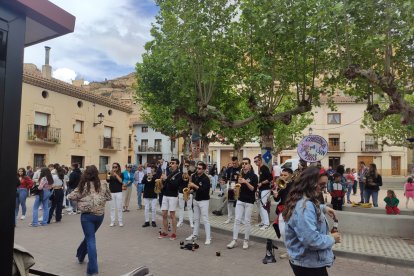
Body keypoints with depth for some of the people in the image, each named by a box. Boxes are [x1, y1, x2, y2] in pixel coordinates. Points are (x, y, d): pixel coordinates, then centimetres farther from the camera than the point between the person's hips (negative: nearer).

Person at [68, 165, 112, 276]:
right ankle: (81, 255, 47)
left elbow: (71, 197, -4)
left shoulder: (84, 186, -8)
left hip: (87, 215, -3)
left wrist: (80, 197, 13)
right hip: (100, 215, 4)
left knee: (91, 240, 0)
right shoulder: (103, 185, 0)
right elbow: (109, 197, 10)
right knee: (89, 236, 25)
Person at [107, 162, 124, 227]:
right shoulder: (110, 173, 5)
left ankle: (120, 221, 12)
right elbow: (107, 180, -11)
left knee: (119, 207, 2)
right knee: (112, 208, 7)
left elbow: (121, 181, -14)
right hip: (111, 192, 2)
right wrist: (110, 173, -21)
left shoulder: (121, 174, 2)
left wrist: (116, 174, -13)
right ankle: (112, 221, 14)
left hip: (118, 192, -1)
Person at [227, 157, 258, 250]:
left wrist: (246, 182, -25)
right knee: (237, 220, 1)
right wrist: (238, 183, -3)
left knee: (247, 221, 3)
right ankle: (234, 240, 6)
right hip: (240, 200, 4)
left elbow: (254, 189, -16)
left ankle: (246, 241, 15)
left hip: (249, 201, -4)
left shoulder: (253, 176, -7)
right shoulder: (240, 175, 8)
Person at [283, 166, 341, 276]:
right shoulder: (305, 206, -30)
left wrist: (323, 208, 11)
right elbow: (311, 239, -33)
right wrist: (332, 239, -16)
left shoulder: (302, 201, 3)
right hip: (309, 263, -10)